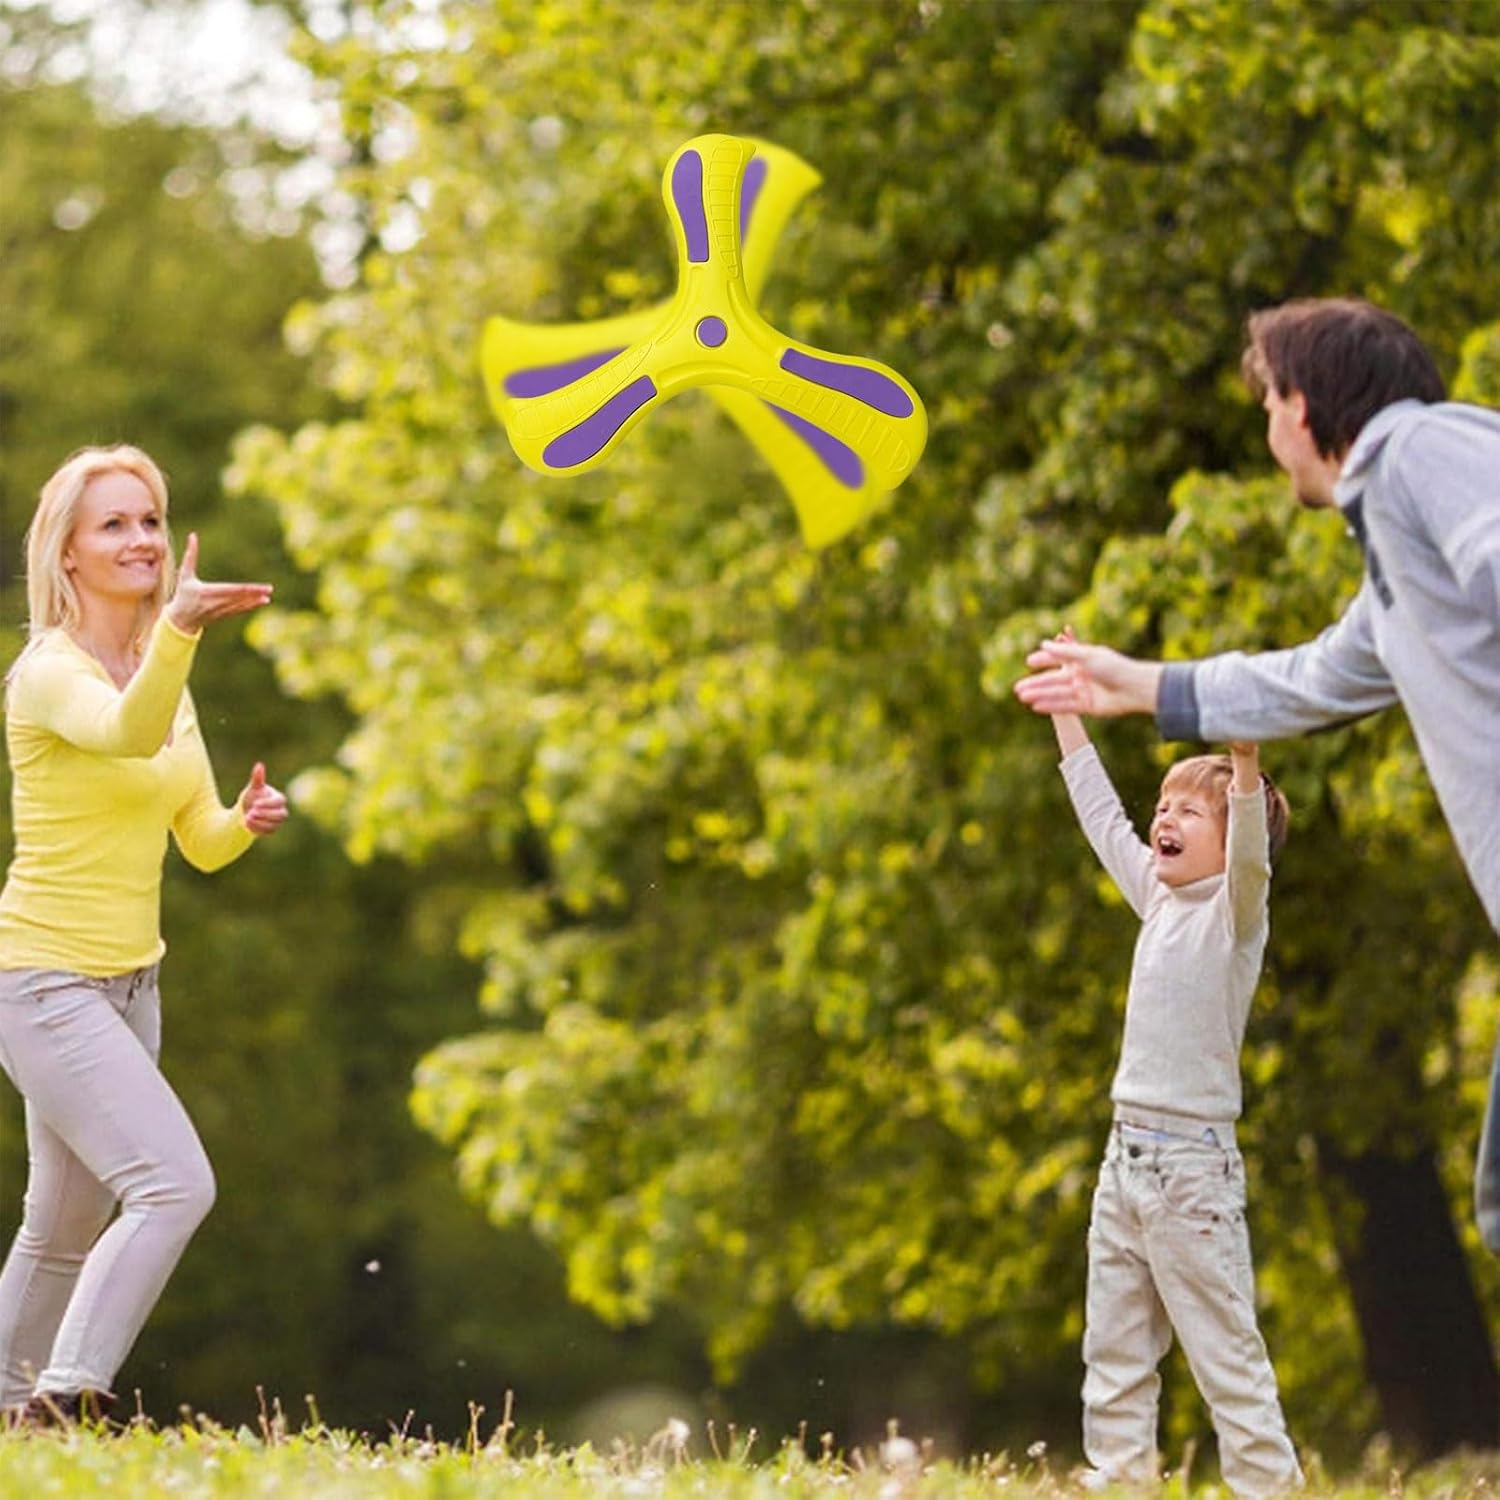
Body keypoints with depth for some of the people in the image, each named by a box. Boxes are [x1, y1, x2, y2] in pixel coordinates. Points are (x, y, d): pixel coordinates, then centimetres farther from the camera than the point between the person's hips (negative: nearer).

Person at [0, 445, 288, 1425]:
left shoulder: (164, 675, 11)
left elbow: (201, 841, 13)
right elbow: (127, 732, -38)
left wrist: (249, 822, -10)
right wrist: (179, 629, -56)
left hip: (130, 984, 8)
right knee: (176, 1184, -21)